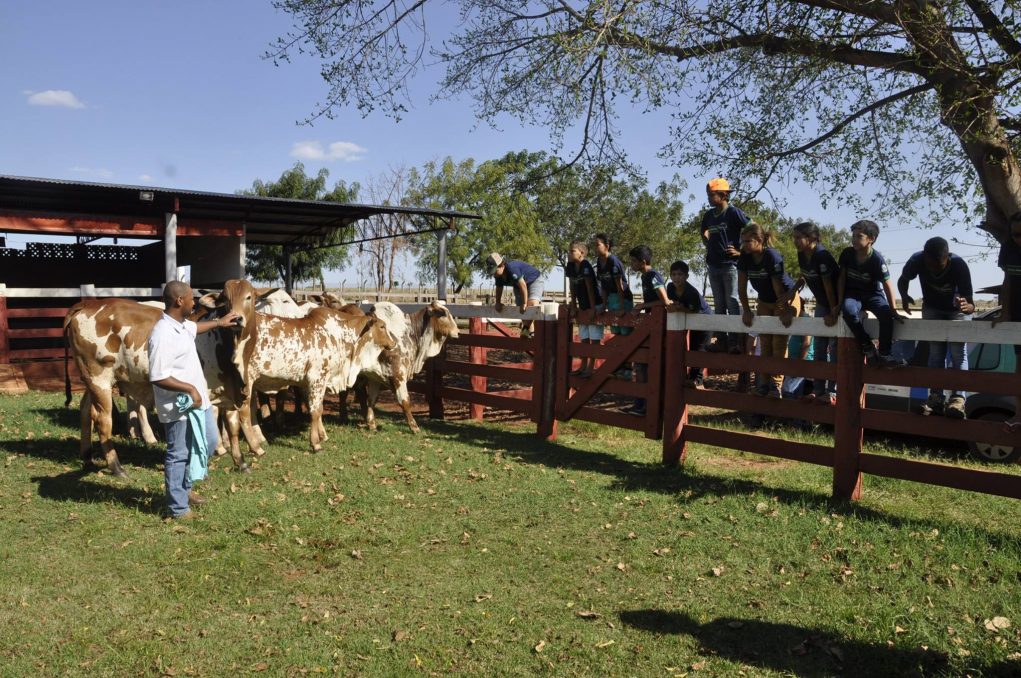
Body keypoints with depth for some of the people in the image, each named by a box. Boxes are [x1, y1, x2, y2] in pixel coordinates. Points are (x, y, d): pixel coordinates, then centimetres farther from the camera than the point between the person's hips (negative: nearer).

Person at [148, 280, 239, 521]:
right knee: (179, 455, 3)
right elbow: (158, 377, -26)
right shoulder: (162, 335, -25)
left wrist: (219, 322, 42)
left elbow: (196, 327, 32)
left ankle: (183, 488, 37)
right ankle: (177, 508, 16)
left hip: (199, 401, 10)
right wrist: (189, 389, -25)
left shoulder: (183, 325, 5)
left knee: (209, 441, 22)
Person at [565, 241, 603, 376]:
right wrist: (574, 306, 5)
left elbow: (590, 289, -21)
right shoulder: (570, 267, 1)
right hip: (583, 307, 8)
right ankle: (583, 366, 19)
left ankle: (591, 367, -2)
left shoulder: (586, 266, -20)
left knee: (594, 338, -4)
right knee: (584, 338, 12)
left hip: (594, 305, -8)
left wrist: (593, 309, -21)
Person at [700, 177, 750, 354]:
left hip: (730, 264, -7)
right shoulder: (708, 215, 10)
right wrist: (709, 248, 12)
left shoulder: (733, 212, -8)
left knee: (732, 303, -7)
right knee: (719, 305, 9)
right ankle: (721, 340, 14)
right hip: (713, 265, 7)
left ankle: (735, 341, -6)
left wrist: (742, 251, -11)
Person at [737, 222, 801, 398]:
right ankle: (763, 384, 9)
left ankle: (776, 385, -8)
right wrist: (746, 310, -14)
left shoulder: (773, 257, -29)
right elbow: (742, 286, -10)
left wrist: (786, 312, -29)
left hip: (786, 299, -6)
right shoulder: (744, 258, -13)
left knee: (779, 342, -10)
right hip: (764, 301, 6)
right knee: (764, 342, 5)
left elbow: (778, 287, -30)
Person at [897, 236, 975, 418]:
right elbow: (902, 280, -7)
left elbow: (970, 304, -35)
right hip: (932, 308, 2)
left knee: (958, 351, -14)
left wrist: (967, 306, -60)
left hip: (956, 309, -2)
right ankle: (936, 398, -5)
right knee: (936, 352, -3)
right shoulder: (917, 260, -29)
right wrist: (904, 297, -29)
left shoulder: (959, 265, -35)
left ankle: (957, 398, -19)